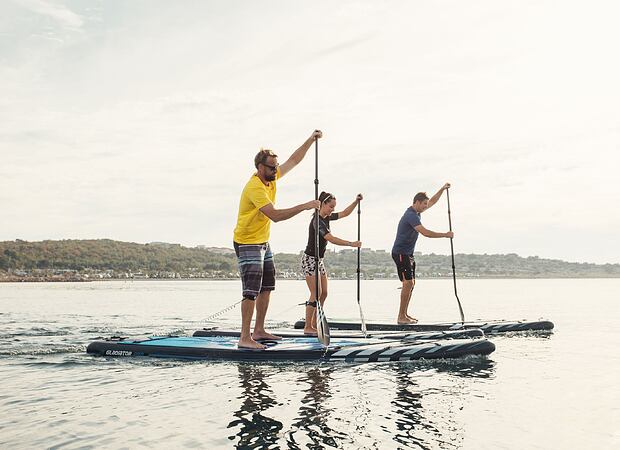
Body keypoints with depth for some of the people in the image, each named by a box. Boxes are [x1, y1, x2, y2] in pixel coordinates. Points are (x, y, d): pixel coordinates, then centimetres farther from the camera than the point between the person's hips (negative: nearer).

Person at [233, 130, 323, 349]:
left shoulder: (271, 177, 2)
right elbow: (275, 215, -34)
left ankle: (259, 330, 23)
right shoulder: (255, 187, -26)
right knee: (252, 290, -13)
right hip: (247, 243, -10)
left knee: (267, 287, 14)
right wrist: (304, 206, -33)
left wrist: (310, 140, 1)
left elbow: (294, 160, 11)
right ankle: (245, 338, -11)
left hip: (263, 242, 10)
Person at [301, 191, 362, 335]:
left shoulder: (326, 217, 7)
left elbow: (344, 213, 17)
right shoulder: (317, 221, -20)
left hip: (319, 260, 10)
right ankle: (307, 327, -4)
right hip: (309, 259, -10)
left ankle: (314, 325, 12)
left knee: (323, 293, 7)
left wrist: (356, 201, 4)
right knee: (316, 294, -10)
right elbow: (331, 239, -29)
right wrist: (351, 244, -28)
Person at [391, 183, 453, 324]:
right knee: (408, 282, -15)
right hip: (400, 253, -10)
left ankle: (405, 314, 14)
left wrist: (442, 189, 15)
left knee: (411, 283, 10)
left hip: (408, 254, 10)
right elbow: (426, 233, -27)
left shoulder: (416, 211, 11)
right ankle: (401, 317, -14)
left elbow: (432, 201, 25)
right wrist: (445, 235, -19)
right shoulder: (411, 215, -19)